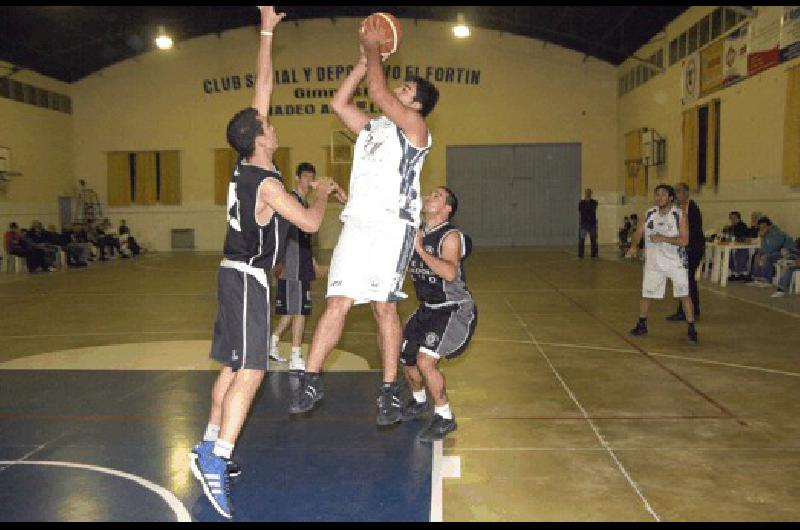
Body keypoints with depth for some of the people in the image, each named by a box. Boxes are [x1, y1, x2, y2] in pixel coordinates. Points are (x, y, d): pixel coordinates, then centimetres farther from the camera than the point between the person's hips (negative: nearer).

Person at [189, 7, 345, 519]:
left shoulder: (245, 165, 6)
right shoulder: (268, 184, -17)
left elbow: (263, 87, 10)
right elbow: (311, 223, -10)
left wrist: (267, 32, 12)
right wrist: (324, 192, 8)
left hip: (236, 275, 9)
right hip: (248, 279, -9)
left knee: (234, 366, 16)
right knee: (250, 372, -12)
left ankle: (209, 447, 23)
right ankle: (215, 463, -17)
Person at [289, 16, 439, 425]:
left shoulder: (414, 126, 3)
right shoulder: (372, 127, 24)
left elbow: (377, 92, -7)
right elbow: (339, 103, 23)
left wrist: (374, 48, 6)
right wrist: (365, 59, 21)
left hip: (393, 225, -6)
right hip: (357, 223, 6)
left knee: (383, 307, -5)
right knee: (337, 302, 0)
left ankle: (389, 390, 5)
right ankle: (311, 381, 2)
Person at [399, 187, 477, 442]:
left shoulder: (450, 237, -18)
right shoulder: (415, 234, 3)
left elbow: (450, 273, -36)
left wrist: (420, 250, -31)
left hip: (455, 310, -8)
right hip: (427, 309, 8)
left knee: (425, 361, -21)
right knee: (406, 358, 14)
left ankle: (444, 418, -1)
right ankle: (419, 401, 45)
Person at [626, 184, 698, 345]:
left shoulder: (680, 214, -11)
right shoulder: (649, 214, 1)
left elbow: (684, 240, -18)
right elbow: (638, 232, 7)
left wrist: (663, 238, -28)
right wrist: (634, 246, -13)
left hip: (676, 261, -4)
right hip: (654, 261, 4)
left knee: (684, 295, -7)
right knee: (645, 294, 10)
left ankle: (691, 329, 3)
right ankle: (641, 325, 27)